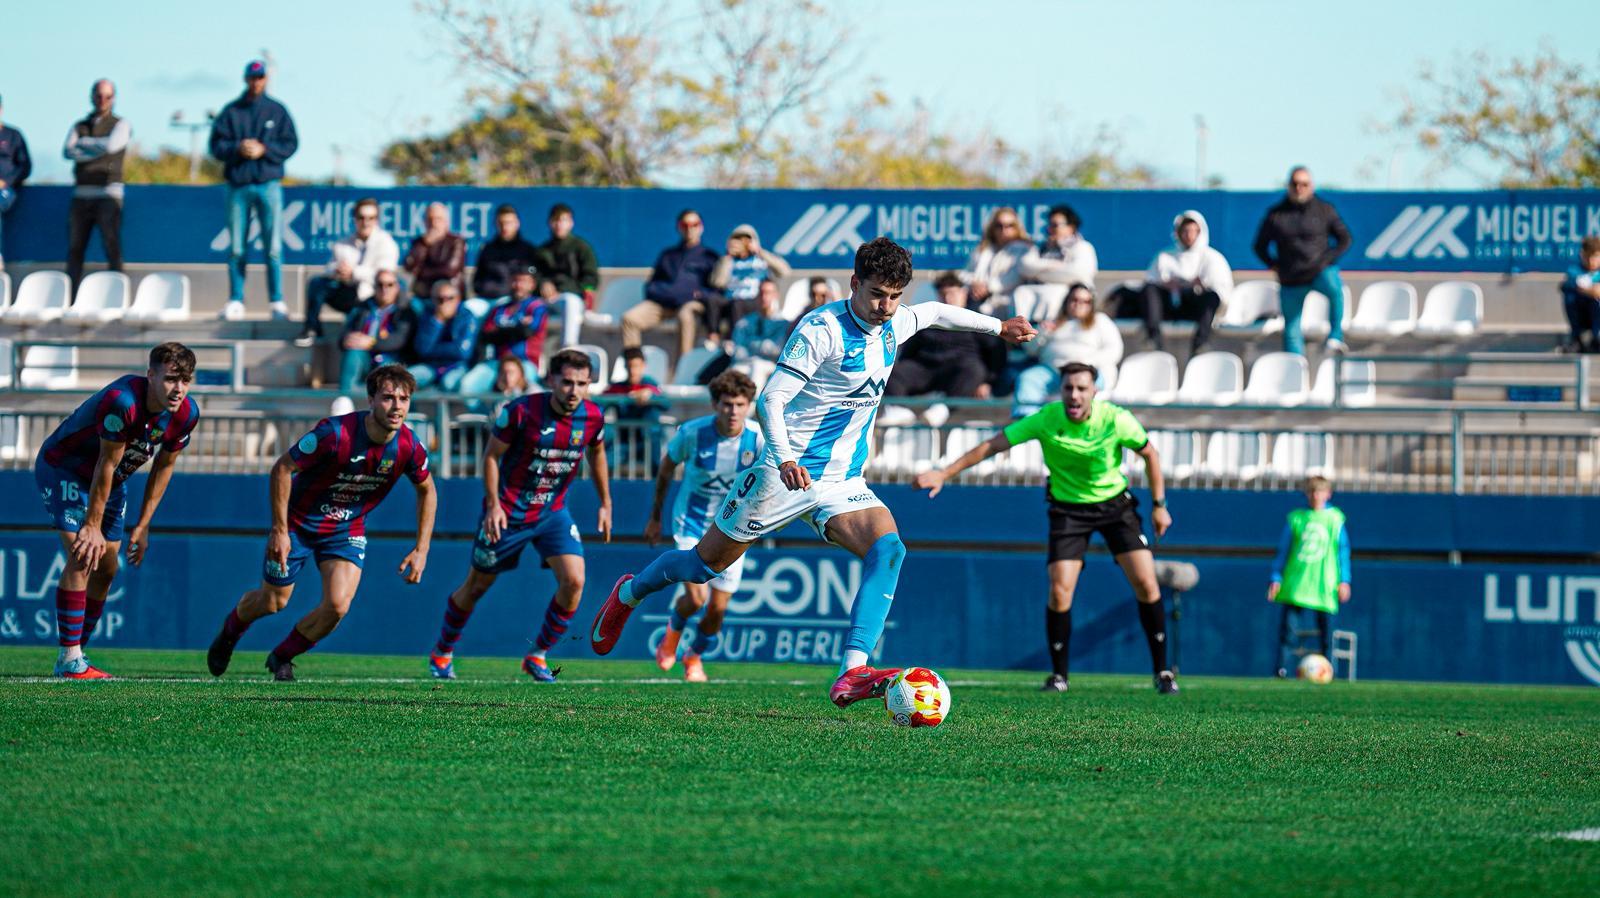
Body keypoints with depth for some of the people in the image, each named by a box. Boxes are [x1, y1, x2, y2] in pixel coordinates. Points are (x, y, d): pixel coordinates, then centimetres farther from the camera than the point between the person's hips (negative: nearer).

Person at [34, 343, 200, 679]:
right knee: (82, 558, -19)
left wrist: (142, 525, 2)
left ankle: (74, 655, 19)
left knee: (106, 569, 8)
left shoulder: (186, 414, -14)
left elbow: (164, 466, 0)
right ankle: (69, 660, -19)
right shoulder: (122, 402, -37)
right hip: (63, 470, -8)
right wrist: (93, 527, -22)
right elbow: (106, 465, -30)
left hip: (110, 482, 8)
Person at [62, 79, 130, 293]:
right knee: (75, 249, 0)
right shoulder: (79, 126, 19)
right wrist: (97, 152, -9)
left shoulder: (121, 125, 10)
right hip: (81, 193, 4)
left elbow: (111, 145, -10)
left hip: (108, 193, -4)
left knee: (112, 247, -11)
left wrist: (84, 143, 3)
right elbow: (68, 151, 2)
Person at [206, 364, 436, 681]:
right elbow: (282, 468, -21)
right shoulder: (335, 433, -32)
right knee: (272, 602, 10)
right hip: (299, 522, -3)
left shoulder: (409, 447, -18)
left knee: (337, 606, -15)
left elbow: (426, 491, 3)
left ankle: (282, 657, 13)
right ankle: (230, 631, 47)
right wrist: (280, 529, -21)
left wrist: (421, 550, -1)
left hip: (347, 530, 3)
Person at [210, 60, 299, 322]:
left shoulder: (277, 111, 9)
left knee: (273, 246, -5)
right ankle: (236, 300, 7)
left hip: (268, 184, -1)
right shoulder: (231, 112, 9)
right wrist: (237, 148, -15)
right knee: (236, 248, 2)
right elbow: (216, 145, 3)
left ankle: (277, 301, -3)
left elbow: (290, 144, 2)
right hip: (237, 185, 1)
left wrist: (264, 149, -11)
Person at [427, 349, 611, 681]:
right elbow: (492, 455, -10)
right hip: (508, 513, -3)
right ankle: (442, 653, 31)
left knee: (573, 581, -15)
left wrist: (605, 504, 15)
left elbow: (596, 453, 13)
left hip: (553, 513, 3)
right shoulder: (521, 411, -21)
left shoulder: (592, 417, -9)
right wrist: (493, 504, -17)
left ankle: (538, 655, 3)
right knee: (476, 587, 9)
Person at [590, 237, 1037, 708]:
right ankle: (629, 593, 37)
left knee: (888, 550, -23)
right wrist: (784, 457, -38)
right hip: (788, 473, -6)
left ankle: (852, 675, -33)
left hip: (843, 483, 6)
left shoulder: (893, 325, 5)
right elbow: (770, 399, -23)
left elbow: (934, 312, 30)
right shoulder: (822, 329, -18)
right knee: (705, 565, 5)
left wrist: (997, 325, 38)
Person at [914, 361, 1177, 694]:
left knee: (1145, 583, -9)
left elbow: (1149, 453, -2)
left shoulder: (1116, 420, -20)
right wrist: (944, 473, -21)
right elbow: (992, 445, -16)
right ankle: (1058, 675, 4)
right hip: (1068, 508, 0)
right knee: (1059, 591, -13)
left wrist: (1159, 505, 2)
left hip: (1115, 504, 0)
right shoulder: (1045, 420, -21)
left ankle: (1162, 672, 5)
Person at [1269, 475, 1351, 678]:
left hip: (1324, 584, 0)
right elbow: (1283, 550, 11)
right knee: (1289, 626, -10)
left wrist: (1344, 581, 4)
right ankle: (1283, 669, -9)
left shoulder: (1335, 518, 7)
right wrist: (1276, 578, 5)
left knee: (1325, 629, 1)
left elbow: (1343, 551, 10)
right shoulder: (1296, 518, 8)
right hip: (1295, 583, 0)